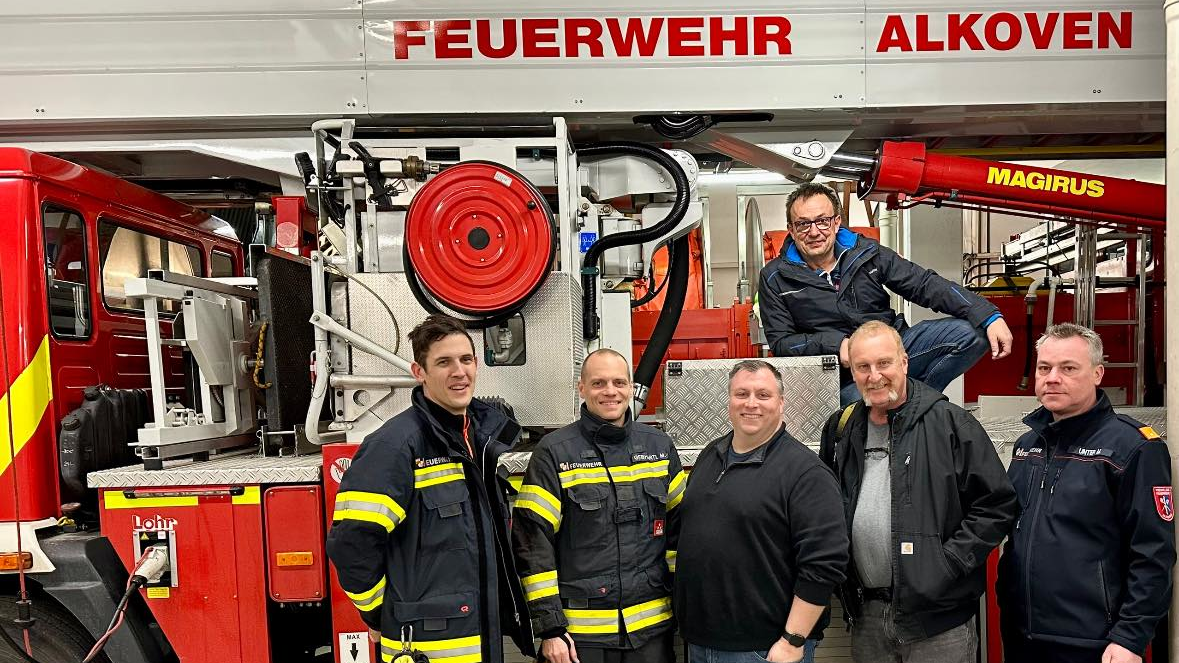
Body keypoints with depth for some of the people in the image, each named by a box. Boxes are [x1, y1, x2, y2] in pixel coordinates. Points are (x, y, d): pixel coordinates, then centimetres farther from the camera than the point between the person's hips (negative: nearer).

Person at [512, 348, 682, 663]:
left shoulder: (659, 446, 5)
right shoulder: (554, 453, -7)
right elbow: (533, 543, -8)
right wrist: (550, 628, -10)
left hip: (653, 625, 3)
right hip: (581, 630, -3)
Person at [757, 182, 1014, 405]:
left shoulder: (866, 253, 3)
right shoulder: (776, 278, -3)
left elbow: (925, 284, 0)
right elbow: (780, 342, -4)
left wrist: (989, 316, -10)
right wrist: (835, 344, -20)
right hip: (845, 374, -4)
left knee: (971, 333, -13)